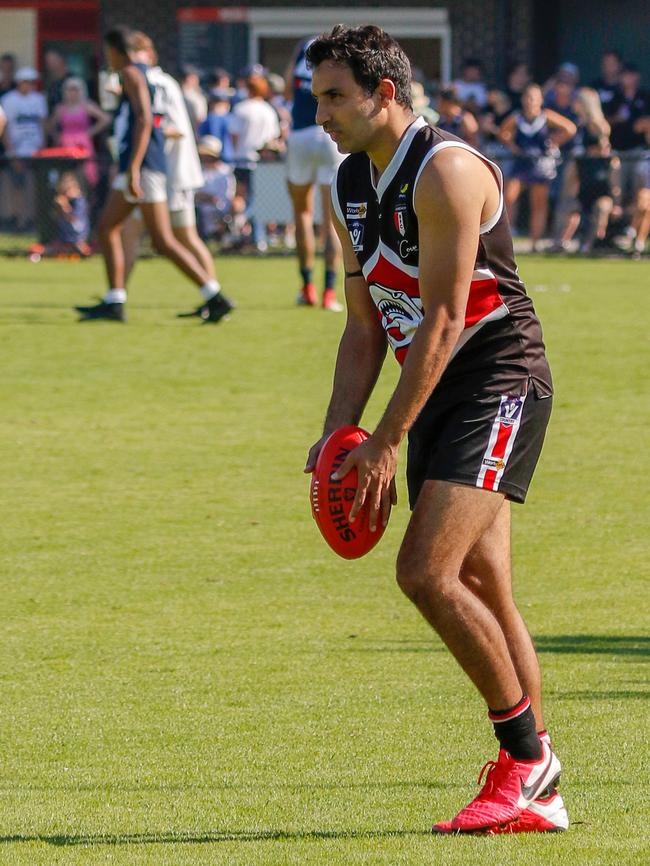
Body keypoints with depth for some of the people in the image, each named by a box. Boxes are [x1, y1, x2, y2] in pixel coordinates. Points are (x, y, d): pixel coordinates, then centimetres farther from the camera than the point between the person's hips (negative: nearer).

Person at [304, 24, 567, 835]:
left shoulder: (445, 171, -17)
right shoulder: (349, 189, 11)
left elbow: (443, 321, -19)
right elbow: (365, 328, 16)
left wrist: (383, 444, -19)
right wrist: (337, 435, 3)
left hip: (499, 380, -9)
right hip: (437, 395, 9)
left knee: (427, 572, -19)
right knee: (482, 592, 6)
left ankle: (525, 752, -7)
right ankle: (534, 793, 10)